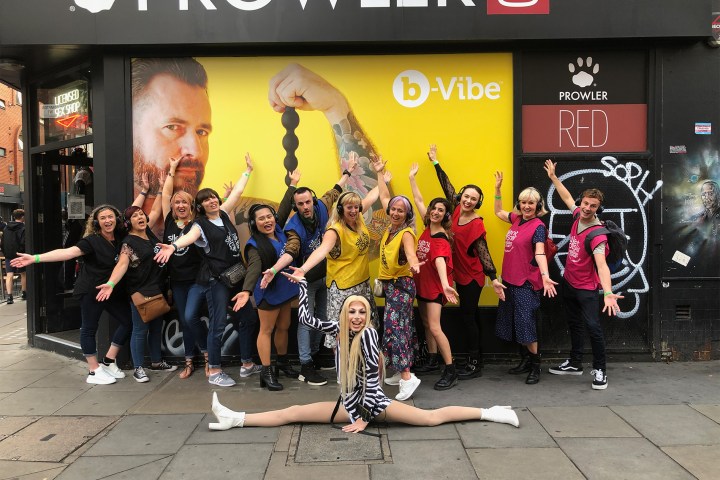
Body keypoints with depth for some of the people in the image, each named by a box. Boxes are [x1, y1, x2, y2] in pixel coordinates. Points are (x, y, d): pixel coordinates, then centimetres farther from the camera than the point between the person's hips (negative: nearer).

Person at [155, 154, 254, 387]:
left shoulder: (224, 214, 11)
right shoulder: (200, 225, -6)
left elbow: (237, 191, 20)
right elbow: (189, 237, -27)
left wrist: (248, 169, 29)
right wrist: (173, 246, -48)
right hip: (215, 279, -7)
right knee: (218, 324, -5)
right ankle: (213, 371, 6)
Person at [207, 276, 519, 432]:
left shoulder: (368, 333, -19)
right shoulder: (339, 329, -2)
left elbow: (372, 375, -21)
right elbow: (305, 318, 2)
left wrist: (364, 418, -18)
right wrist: (301, 283, 3)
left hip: (372, 401, -6)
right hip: (351, 401, 6)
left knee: (432, 417, -8)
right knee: (292, 413, 1)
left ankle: (489, 413, 1)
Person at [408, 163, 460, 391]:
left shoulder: (441, 240, -21)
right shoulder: (428, 227, -2)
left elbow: (440, 261, -40)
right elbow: (418, 200, 8)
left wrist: (445, 285, -56)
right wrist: (412, 177, 11)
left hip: (435, 286, -8)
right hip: (422, 282, 8)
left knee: (434, 327, -13)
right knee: (426, 323, 17)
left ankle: (451, 372, -7)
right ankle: (433, 359, 33)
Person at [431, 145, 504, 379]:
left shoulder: (477, 224, -19)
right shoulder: (457, 211, -2)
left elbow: (483, 252, -19)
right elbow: (447, 187, 7)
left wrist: (494, 278, -27)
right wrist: (435, 162, 15)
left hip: (473, 277, -7)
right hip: (460, 274, 7)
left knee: (467, 317, -2)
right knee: (469, 316, 15)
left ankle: (475, 364, 9)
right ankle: (476, 358, 28)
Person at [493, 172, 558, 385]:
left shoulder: (538, 226, -13)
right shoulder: (517, 219, 7)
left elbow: (540, 254, -25)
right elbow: (498, 212, 26)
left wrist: (545, 276, -41)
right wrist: (498, 188, 19)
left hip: (526, 283, -8)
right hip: (509, 280, 8)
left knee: (526, 325, -6)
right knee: (515, 324, 14)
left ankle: (535, 367, 9)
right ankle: (525, 361, 27)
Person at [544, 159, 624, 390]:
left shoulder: (597, 234, -26)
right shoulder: (577, 215, -7)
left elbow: (602, 265, -38)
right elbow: (567, 198, 15)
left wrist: (608, 293, -52)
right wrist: (553, 177, 22)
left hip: (587, 288, -7)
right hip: (568, 282, 7)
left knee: (593, 327, -8)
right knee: (574, 325, 18)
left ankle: (600, 369, 10)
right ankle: (575, 363, 32)